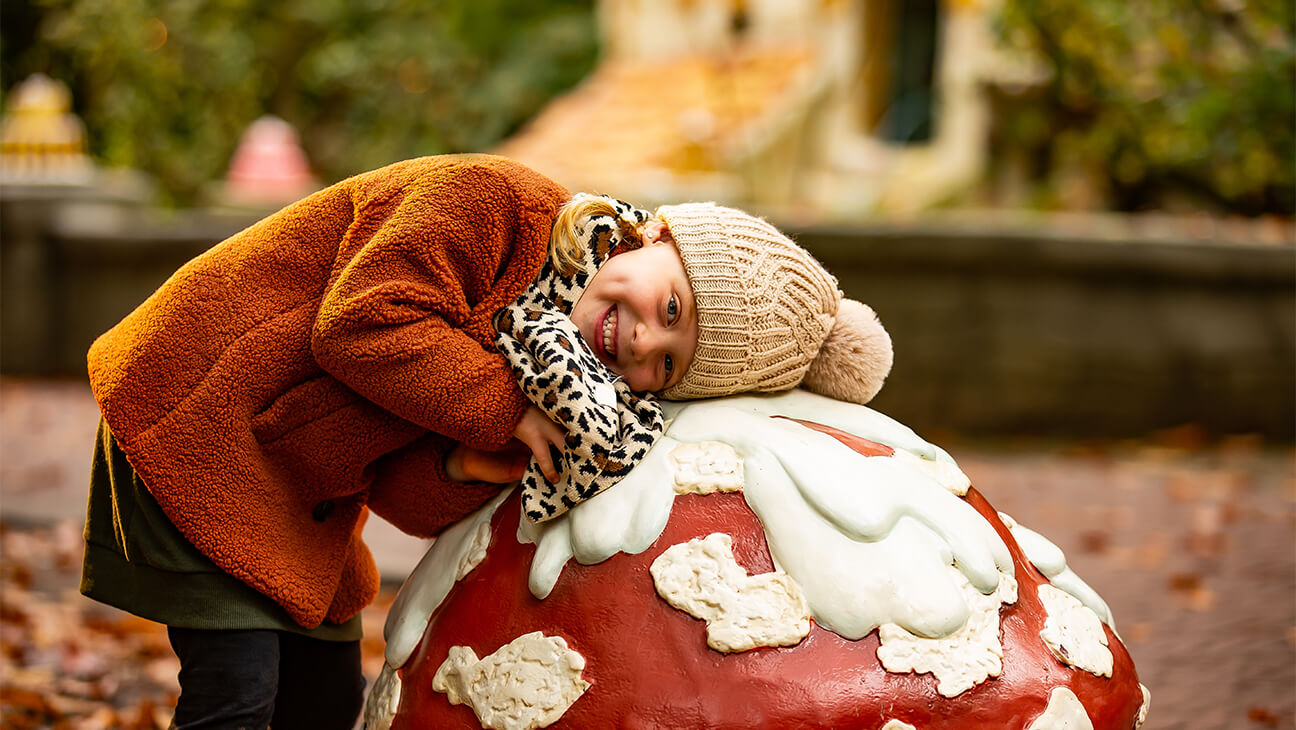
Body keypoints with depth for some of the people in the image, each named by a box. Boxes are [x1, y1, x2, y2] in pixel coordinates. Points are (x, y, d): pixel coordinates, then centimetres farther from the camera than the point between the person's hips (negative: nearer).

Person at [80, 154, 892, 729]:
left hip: (292, 492, 8)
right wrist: (509, 413, -27)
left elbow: (407, 496, -8)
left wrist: (475, 464, -29)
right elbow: (361, 325, -30)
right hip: (196, 412, -8)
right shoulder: (495, 201, -22)